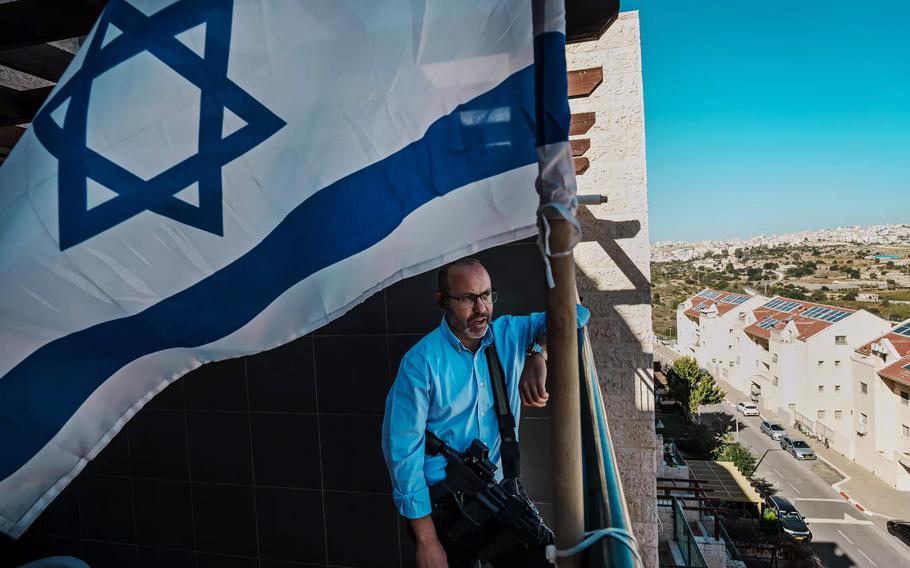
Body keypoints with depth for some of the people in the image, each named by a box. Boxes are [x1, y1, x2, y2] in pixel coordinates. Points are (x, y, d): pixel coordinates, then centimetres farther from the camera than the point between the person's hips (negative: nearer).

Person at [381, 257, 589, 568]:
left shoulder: (509, 335, -5)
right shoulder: (421, 362, -18)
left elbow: (574, 314, -8)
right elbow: (403, 449, -17)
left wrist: (537, 356, -26)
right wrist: (427, 541, -14)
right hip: (442, 507, -3)